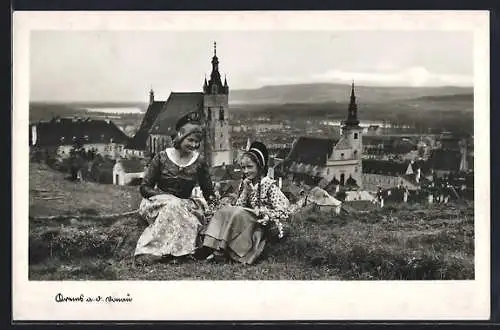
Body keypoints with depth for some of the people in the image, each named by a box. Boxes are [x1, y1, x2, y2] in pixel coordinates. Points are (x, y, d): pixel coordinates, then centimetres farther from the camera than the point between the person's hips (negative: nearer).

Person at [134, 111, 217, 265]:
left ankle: (152, 251, -29)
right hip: (158, 203, -2)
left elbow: (209, 193, 10)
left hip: (185, 205, 2)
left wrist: (212, 205, -13)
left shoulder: (199, 162, 3)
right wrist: (164, 195, -19)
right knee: (172, 205, -36)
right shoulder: (162, 157, -3)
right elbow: (145, 187, -2)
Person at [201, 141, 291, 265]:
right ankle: (216, 247, -25)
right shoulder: (245, 184, 9)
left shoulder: (269, 185, -11)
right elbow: (237, 207, 0)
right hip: (250, 224, 7)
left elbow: (284, 213, -16)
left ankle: (221, 250, -23)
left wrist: (259, 212, -19)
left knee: (238, 214, -26)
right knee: (224, 211, -12)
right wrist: (245, 192, -11)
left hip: (269, 229, -7)